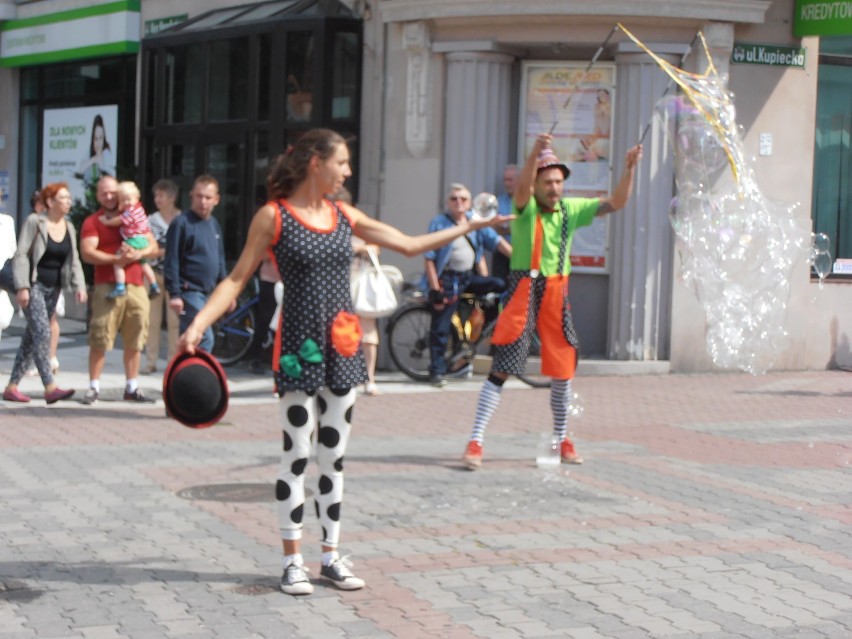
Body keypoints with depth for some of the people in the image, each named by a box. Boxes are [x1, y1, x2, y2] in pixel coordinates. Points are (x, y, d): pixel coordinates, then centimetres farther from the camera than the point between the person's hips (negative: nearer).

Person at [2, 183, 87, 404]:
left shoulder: (69, 228, 10)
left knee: (31, 336, 8)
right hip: (33, 286, -7)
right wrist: (22, 287, -18)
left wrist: (79, 286, -7)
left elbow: (74, 261, 8)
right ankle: (50, 387, -24)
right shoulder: (34, 222, -8)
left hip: (53, 289, 7)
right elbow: (21, 255, -10)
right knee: (42, 333, -17)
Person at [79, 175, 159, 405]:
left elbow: (153, 247, 11)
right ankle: (94, 387, -2)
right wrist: (116, 259, -19)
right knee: (99, 340, -7)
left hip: (136, 285, 4)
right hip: (107, 286, -4)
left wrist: (138, 253, -10)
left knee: (134, 341, 6)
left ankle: (132, 388, 14)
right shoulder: (92, 222, 5)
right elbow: (87, 253, -8)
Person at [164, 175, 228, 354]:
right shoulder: (182, 223, -11)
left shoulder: (214, 224, 13)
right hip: (190, 292, -7)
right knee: (205, 339, -13)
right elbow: (172, 261, -13)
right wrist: (174, 294, -17)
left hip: (207, 293, 7)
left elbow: (220, 260, 19)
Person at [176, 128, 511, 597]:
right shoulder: (273, 216, -5)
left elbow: (410, 245, 15)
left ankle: (331, 556, 19)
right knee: (297, 456, 0)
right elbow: (237, 279, -5)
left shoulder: (345, 217, 9)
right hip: (299, 348, -5)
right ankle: (292, 561, 10)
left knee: (334, 456, 10)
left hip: (342, 350, 5)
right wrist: (197, 325, -17)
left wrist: (468, 227, 14)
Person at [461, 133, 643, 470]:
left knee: (563, 369, 12)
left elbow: (616, 202, 7)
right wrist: (535, 154, -47)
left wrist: (629, 169, -9)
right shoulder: (526, 208, -7)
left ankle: (562, 439, 28)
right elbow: (522, 188, -30)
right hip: (524, 291, -5)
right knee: (501, 368, -9)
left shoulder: (570, 209, 7)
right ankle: (475, 441, -8)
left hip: (557, 294, 5)